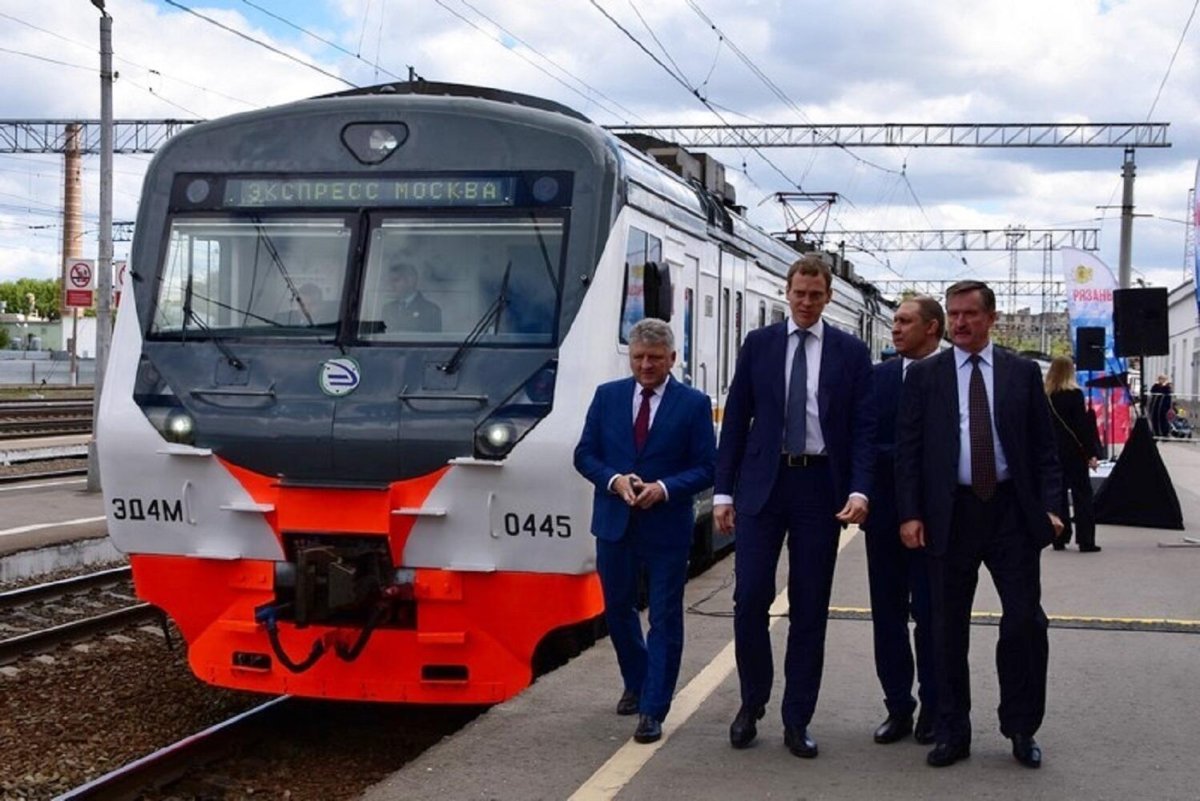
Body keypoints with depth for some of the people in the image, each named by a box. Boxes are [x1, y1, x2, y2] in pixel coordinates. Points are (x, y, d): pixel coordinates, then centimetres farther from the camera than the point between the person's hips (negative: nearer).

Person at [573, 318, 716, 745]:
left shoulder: (694, 404, -3)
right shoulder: (607, 396, 4)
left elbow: (706, 467, -5)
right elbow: (585, 454, 4)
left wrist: (664, 488, -20)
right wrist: (614, 480, -14)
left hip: (667, 528, -3)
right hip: (614, 524, 3)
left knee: (664, 618, -1)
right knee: (617, 609, 16)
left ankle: (652, 710, 4)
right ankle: (637, 684, 38)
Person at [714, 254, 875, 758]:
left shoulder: (851, 353, 5)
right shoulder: (759, 344, 6)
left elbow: (863, 428, 1)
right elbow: (735, 420, 6)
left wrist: (859, 490, -13)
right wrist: (723, 491, 1)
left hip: (820, 485, 0)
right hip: (762, 482, 0)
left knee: (810, 607, 4)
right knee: (750, 598, -4)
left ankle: (797, 721, 12)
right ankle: (752, 703, 16)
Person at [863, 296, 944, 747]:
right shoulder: (878, 377, 7)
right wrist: (905, 457, -8)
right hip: (885, 511, 4)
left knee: (930, 613, 2)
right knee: (888, 612, 6)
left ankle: (932, 710, 12)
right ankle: (898, 707, 13)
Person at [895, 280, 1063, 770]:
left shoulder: (1023, 373, 6)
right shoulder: (924, 375, 4)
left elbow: (1043, 447, 6)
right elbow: (908, 449, 2)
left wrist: (1049, 506, -5)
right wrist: (909, 514, -7)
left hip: (1012, 511, 0)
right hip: (951, 513, 0)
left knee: (1025, 620, -2)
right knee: (949, 627, 6)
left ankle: (1020, 729, 15)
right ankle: (952, 733, 16)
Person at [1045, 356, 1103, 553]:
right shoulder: (1074, 394, -11)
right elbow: (1082, 426, -13)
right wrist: (1091, 453, -10)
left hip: (1052, 452, 4)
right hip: (1073, 452, -4)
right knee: (1082, 494, 1)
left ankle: (1059, 539, 10)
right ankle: (1085, 541, -2)